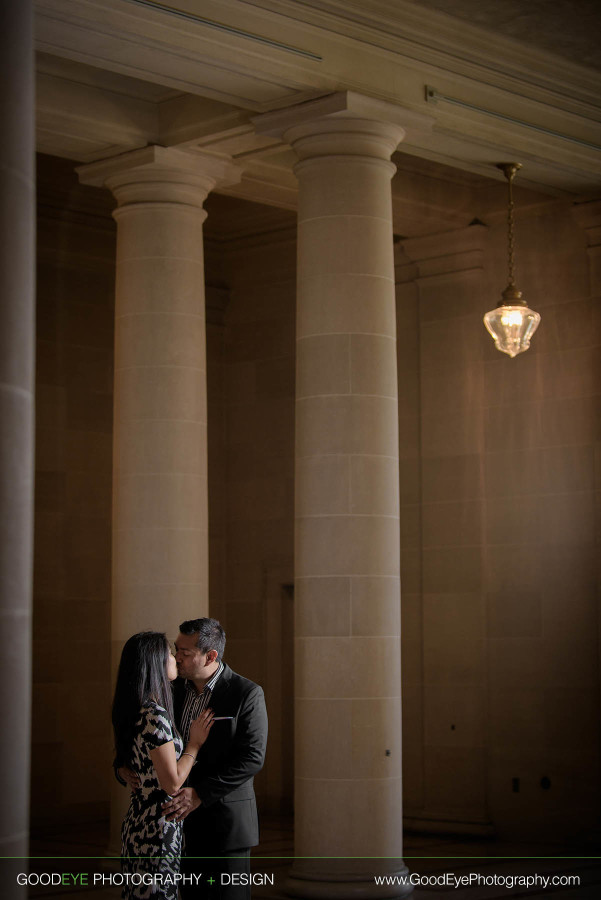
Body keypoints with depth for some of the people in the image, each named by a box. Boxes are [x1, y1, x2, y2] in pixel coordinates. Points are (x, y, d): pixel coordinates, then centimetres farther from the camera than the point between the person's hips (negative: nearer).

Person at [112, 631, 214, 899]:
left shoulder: (134, 711, 8)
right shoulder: (155, 716, -21)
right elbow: (172, 783, -20)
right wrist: (195, 743, -7)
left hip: (137, 819, 9)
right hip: (159, 825, -9)